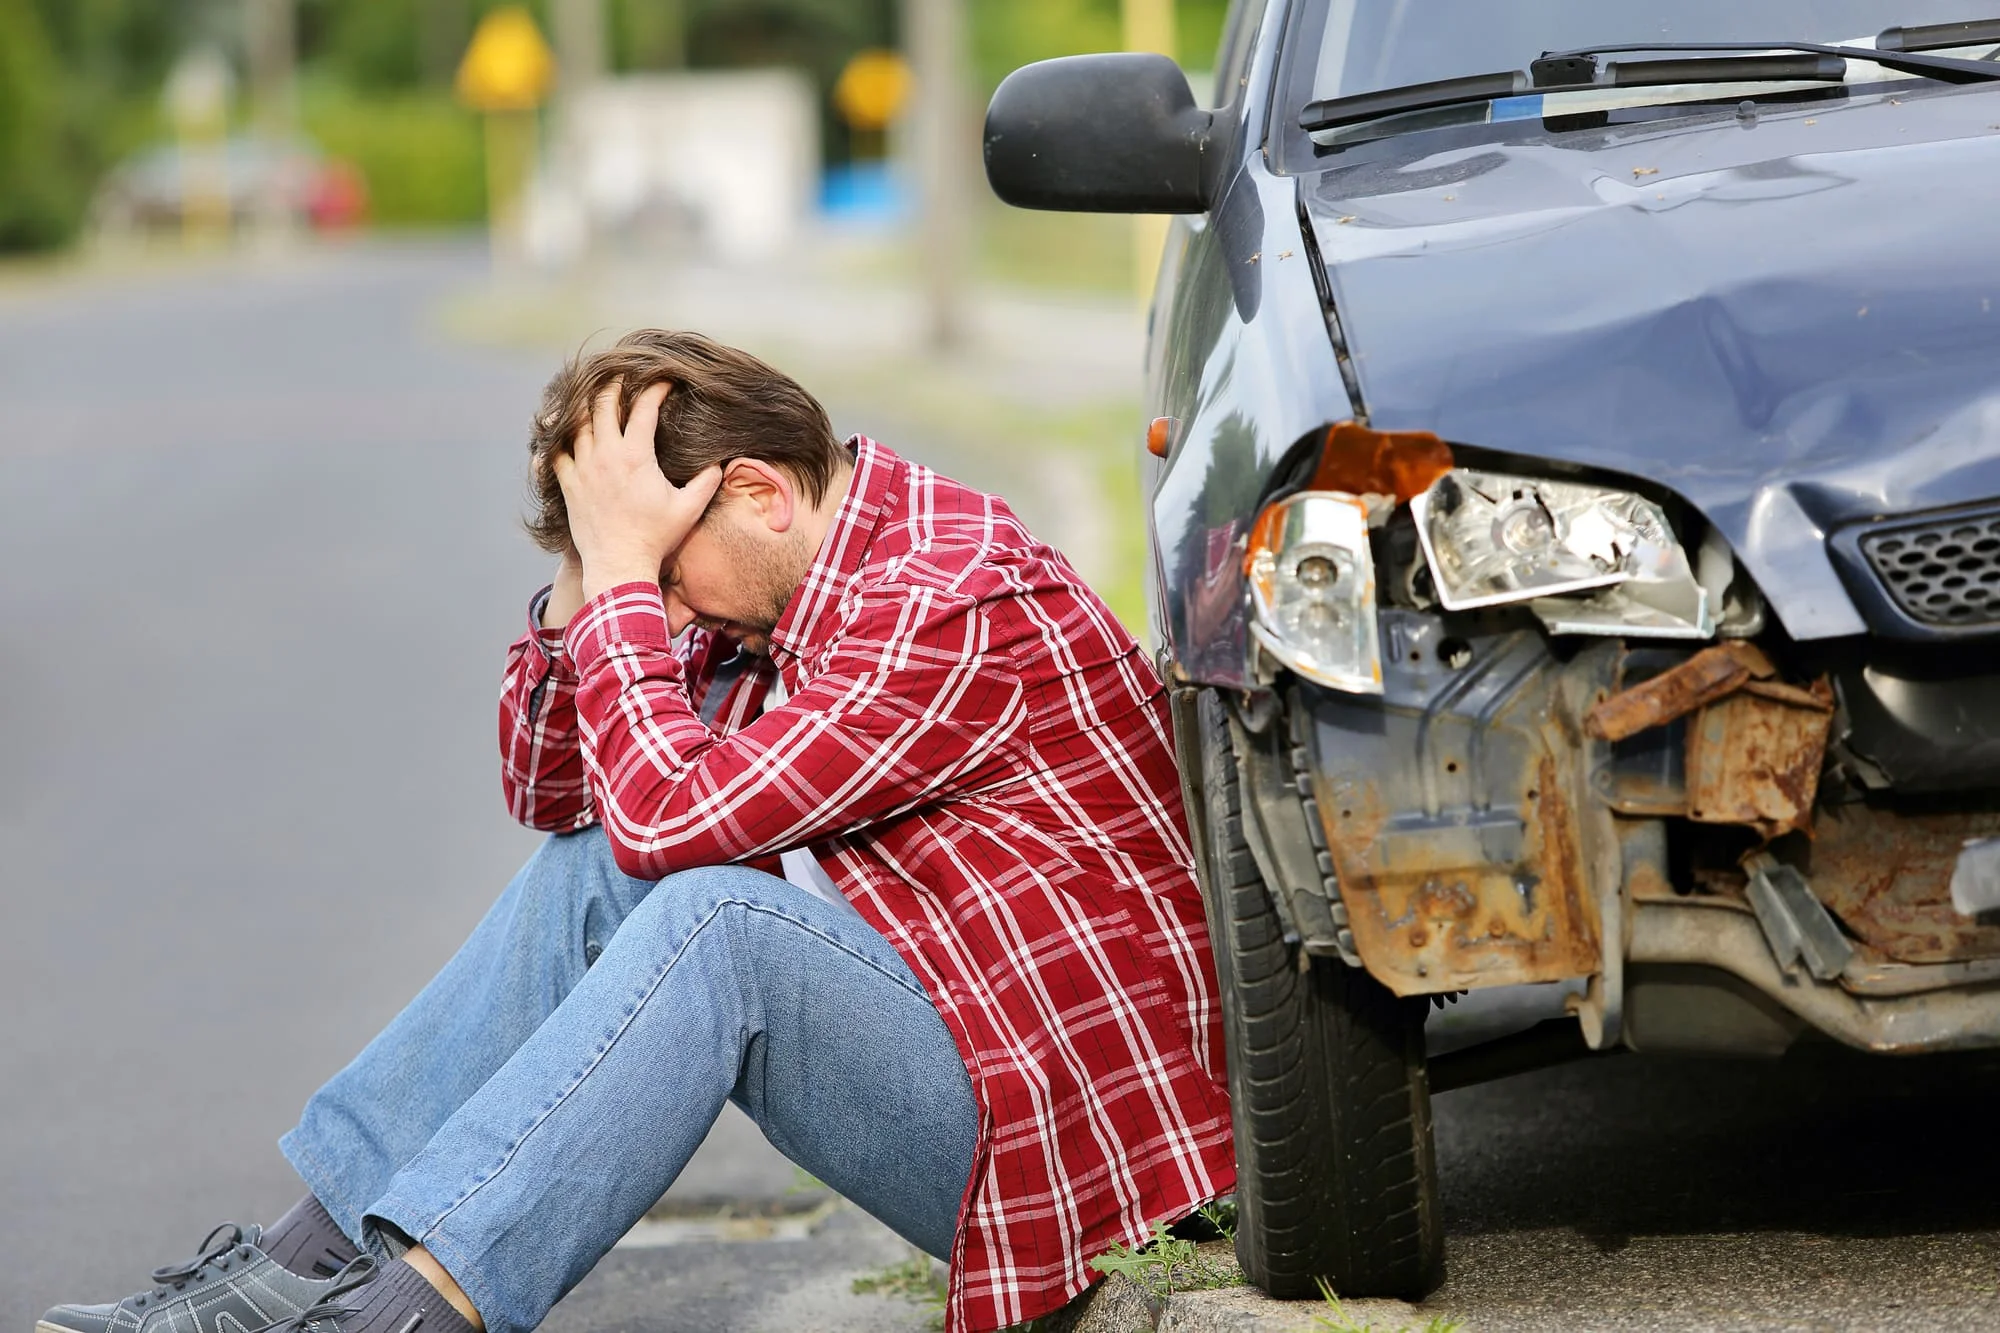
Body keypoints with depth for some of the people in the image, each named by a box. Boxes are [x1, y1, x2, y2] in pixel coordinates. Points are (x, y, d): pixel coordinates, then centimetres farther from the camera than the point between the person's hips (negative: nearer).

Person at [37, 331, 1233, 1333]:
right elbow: (549, 790, 11)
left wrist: (625, 570, -19)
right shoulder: (772, 588, 8)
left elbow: (671, 813, -27)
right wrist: (591, 577, -4)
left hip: (1055, 1119, -9)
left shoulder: (955, 602, -22)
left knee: (717, 915, -28)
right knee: (593, 872, 2)